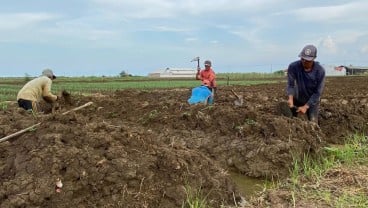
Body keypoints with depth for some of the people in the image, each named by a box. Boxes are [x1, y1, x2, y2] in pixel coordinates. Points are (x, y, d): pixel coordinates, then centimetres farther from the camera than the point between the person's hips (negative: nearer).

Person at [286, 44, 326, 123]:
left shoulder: (320, 71, -26)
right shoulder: (293, 67, -25)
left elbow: (317, 93, -22)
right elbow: (290, 85, -24)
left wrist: (306, 107, -28)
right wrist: (290, 98, -43)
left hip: (312, 101, -1)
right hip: (297, 99, 2)